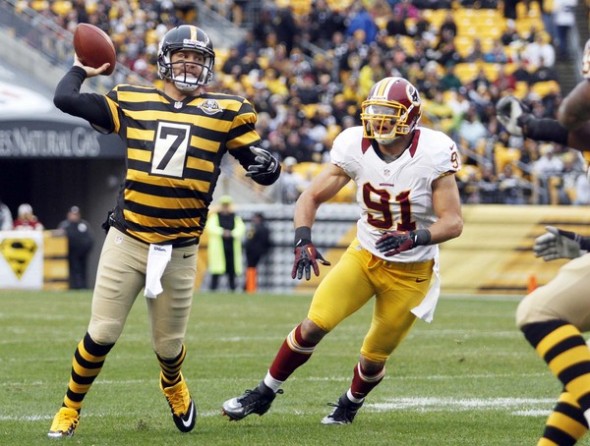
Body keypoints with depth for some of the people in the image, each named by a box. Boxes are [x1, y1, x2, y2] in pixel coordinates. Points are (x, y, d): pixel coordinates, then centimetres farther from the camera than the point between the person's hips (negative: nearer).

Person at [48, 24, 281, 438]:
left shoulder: (226, 111, 4)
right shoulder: (131, 102, 4)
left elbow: (261, 166, 3)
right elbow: (65, 99, 1)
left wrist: (267, 165, -19)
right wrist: (81, 68, 18)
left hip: (178, 250, 0)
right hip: (127, 242, 0)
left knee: (169, 346, 9)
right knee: (102, 334, -4)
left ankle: (173, 386, 45)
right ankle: (70, 408, 18)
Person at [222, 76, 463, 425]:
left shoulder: (432, 154, -22)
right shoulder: (356, 147, -12)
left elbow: (453, 222, -20)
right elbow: (312, 197, -5)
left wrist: (414, 238, -38)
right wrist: (304, 241, -22)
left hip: (410, 272, -2)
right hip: (364, 255, 2)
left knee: (375, 357, 6)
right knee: (315, 325, -13)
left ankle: (352, 403, 39)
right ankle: (265, 392, 6)